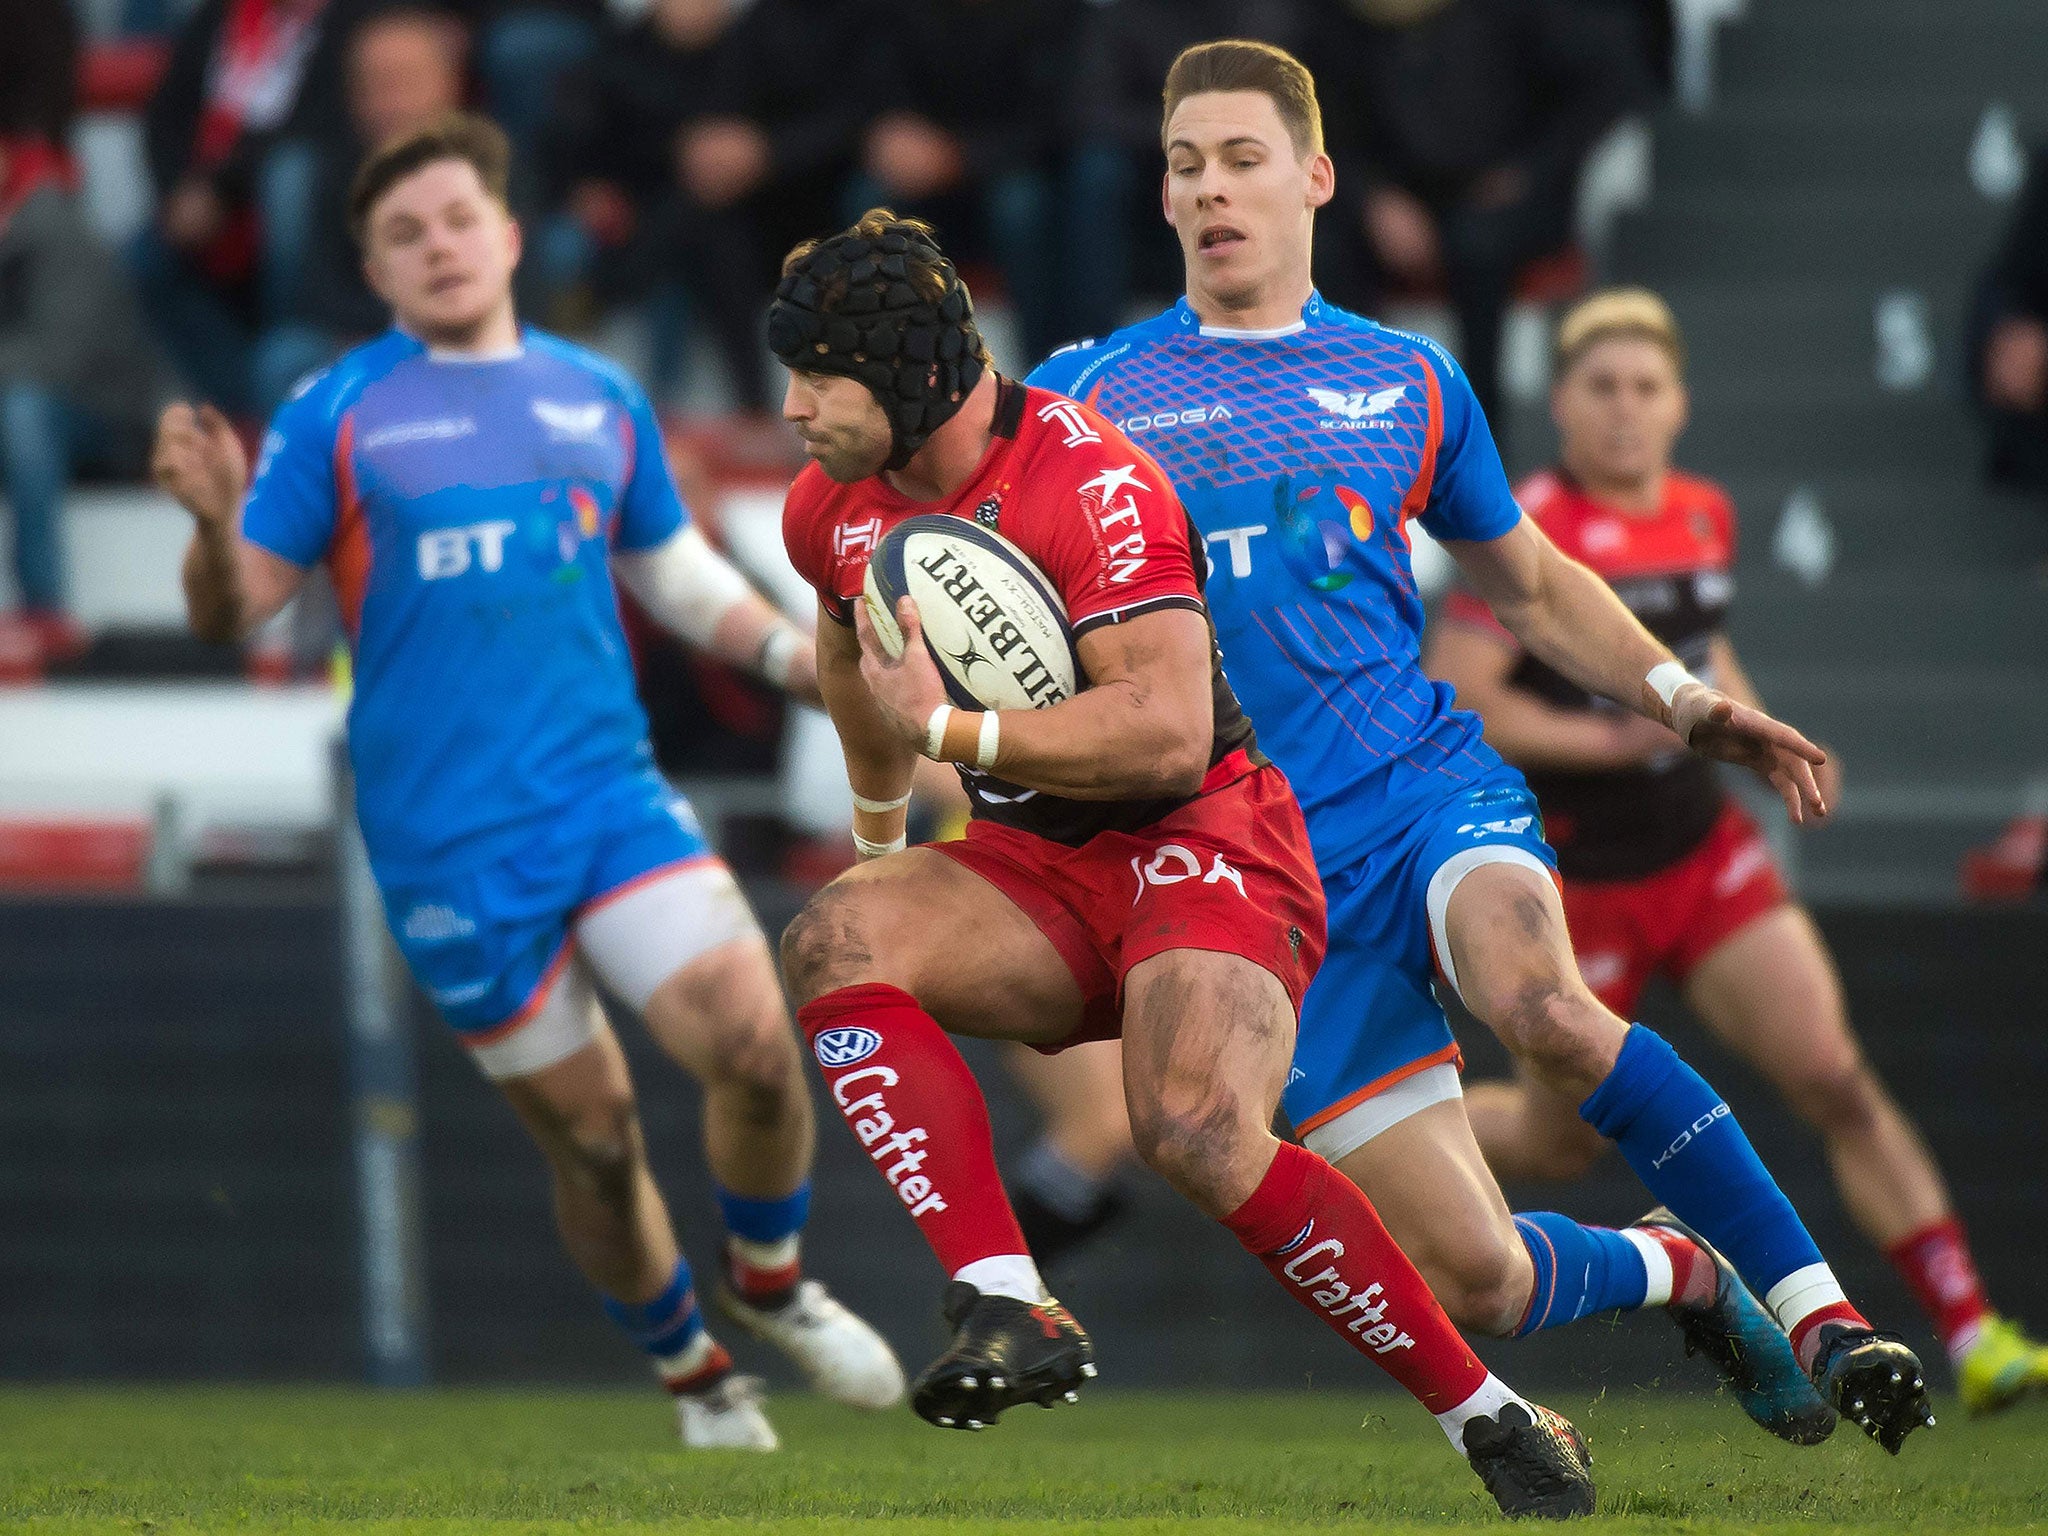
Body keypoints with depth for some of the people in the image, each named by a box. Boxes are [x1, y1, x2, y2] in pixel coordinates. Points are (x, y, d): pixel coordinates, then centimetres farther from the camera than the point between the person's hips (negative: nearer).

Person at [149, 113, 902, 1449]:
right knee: (592, 1134, 2)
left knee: (755, 1042, -16)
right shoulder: (338, 417, 1)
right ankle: (693, 1375, 26)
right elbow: (232, 611, -2)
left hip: (613, 795, 2)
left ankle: (769, 1283, 13)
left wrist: (796, 653, 8)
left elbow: (676, 573, 23)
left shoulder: (601, 401, 11)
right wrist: (216, 522, -23)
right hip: (452, 852, -2)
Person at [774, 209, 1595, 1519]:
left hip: (1207, 847, -7)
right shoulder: (831, 511, 5)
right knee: (835, 941, -23)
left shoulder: (1092, 485, -20)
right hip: (1039, 871, 7)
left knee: (1198, 1128, -32)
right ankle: (1010, 1312, -31)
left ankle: (1497, 1423, -18)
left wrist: (946, 730, -26)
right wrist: (881, 832, 40)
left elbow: (1166, 734, -29)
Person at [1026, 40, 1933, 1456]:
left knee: (1536, 1000, -37)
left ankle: (1818, 1306, -26)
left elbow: (1529, 583, 25)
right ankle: (1678, 1272, 24)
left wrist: (1687, 702, 12)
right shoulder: (1085, 396, 5)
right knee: (1476, 1285, -10)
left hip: (1434, 792, 0)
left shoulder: (1407, 381, 12)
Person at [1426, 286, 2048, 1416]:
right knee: (1561, 1141, 8)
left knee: (1836, 1083, -7)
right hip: (1578, 885, -5)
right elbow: (1450, 697, -20)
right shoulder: (1529, 531, -16)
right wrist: (1608, 739, -24)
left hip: (1707, 856, 5)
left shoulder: (1704, 516, 6)